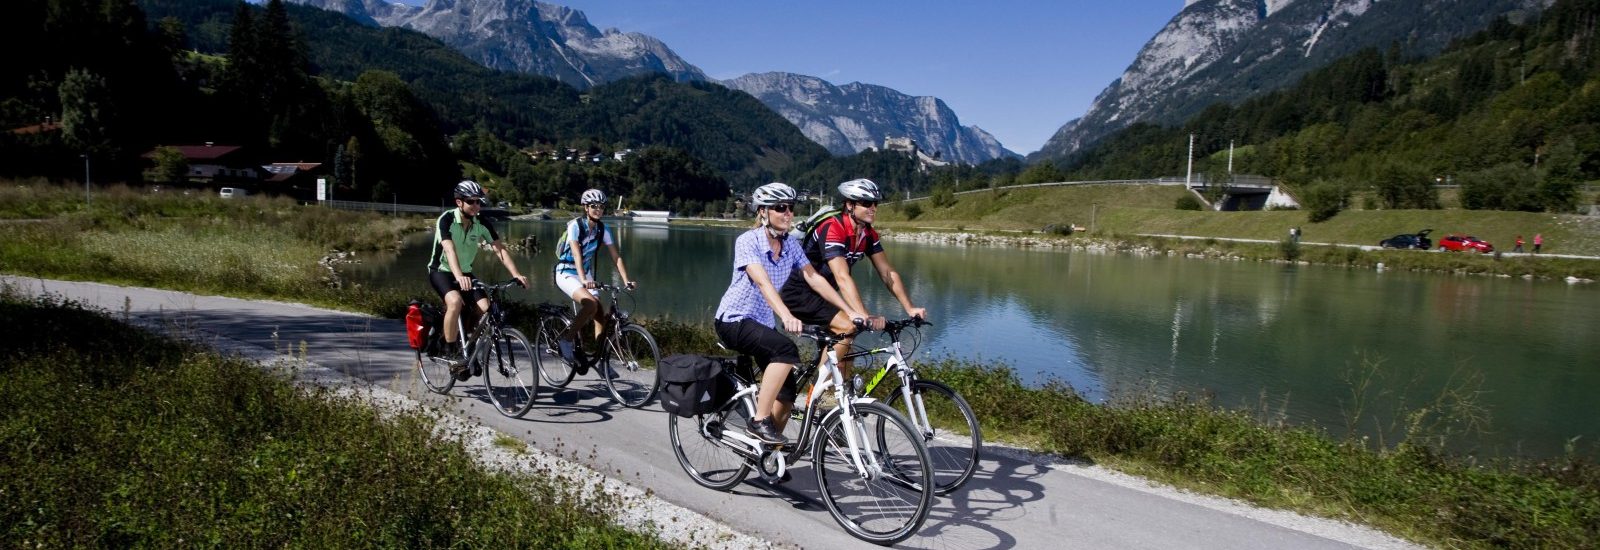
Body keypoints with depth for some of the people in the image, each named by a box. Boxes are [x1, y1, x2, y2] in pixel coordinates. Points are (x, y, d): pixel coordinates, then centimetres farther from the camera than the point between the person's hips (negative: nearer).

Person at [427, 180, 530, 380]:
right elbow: (449, 249, -36)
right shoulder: (446, 219, -22)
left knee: (484, 308, -17)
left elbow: (500, 249, -14)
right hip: (441, 270, -5)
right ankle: (451, 353, -19)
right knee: (455, 301, -33)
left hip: (465, 272, 5)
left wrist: (516, 274, -29)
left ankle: (469, 350, 3)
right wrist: (458, 277, -53)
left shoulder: (482, 223, -9)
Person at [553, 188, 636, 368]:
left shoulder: (603, 229, -4)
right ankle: (566, 339, -14)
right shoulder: (575, 226, -19)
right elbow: (577, 254, -32)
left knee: (601, 315, -5)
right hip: (566, 274, -6)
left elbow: (615, 256, -7)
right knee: (592, 304, -29)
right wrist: (583, 280, -46)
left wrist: (626, 280, -18)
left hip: (586, 274, 6)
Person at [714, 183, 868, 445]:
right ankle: (759, 421, -22)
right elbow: (763, 282, -34)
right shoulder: (747, 241, -20)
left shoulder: (791, 244, -1)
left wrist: (850, 311, -16)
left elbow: (814, 278, -6)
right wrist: (786, 316, -50)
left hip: (763, 323, 7)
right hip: (733, 320, -7)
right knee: (786, 350, -32)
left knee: (786, 393, 1)